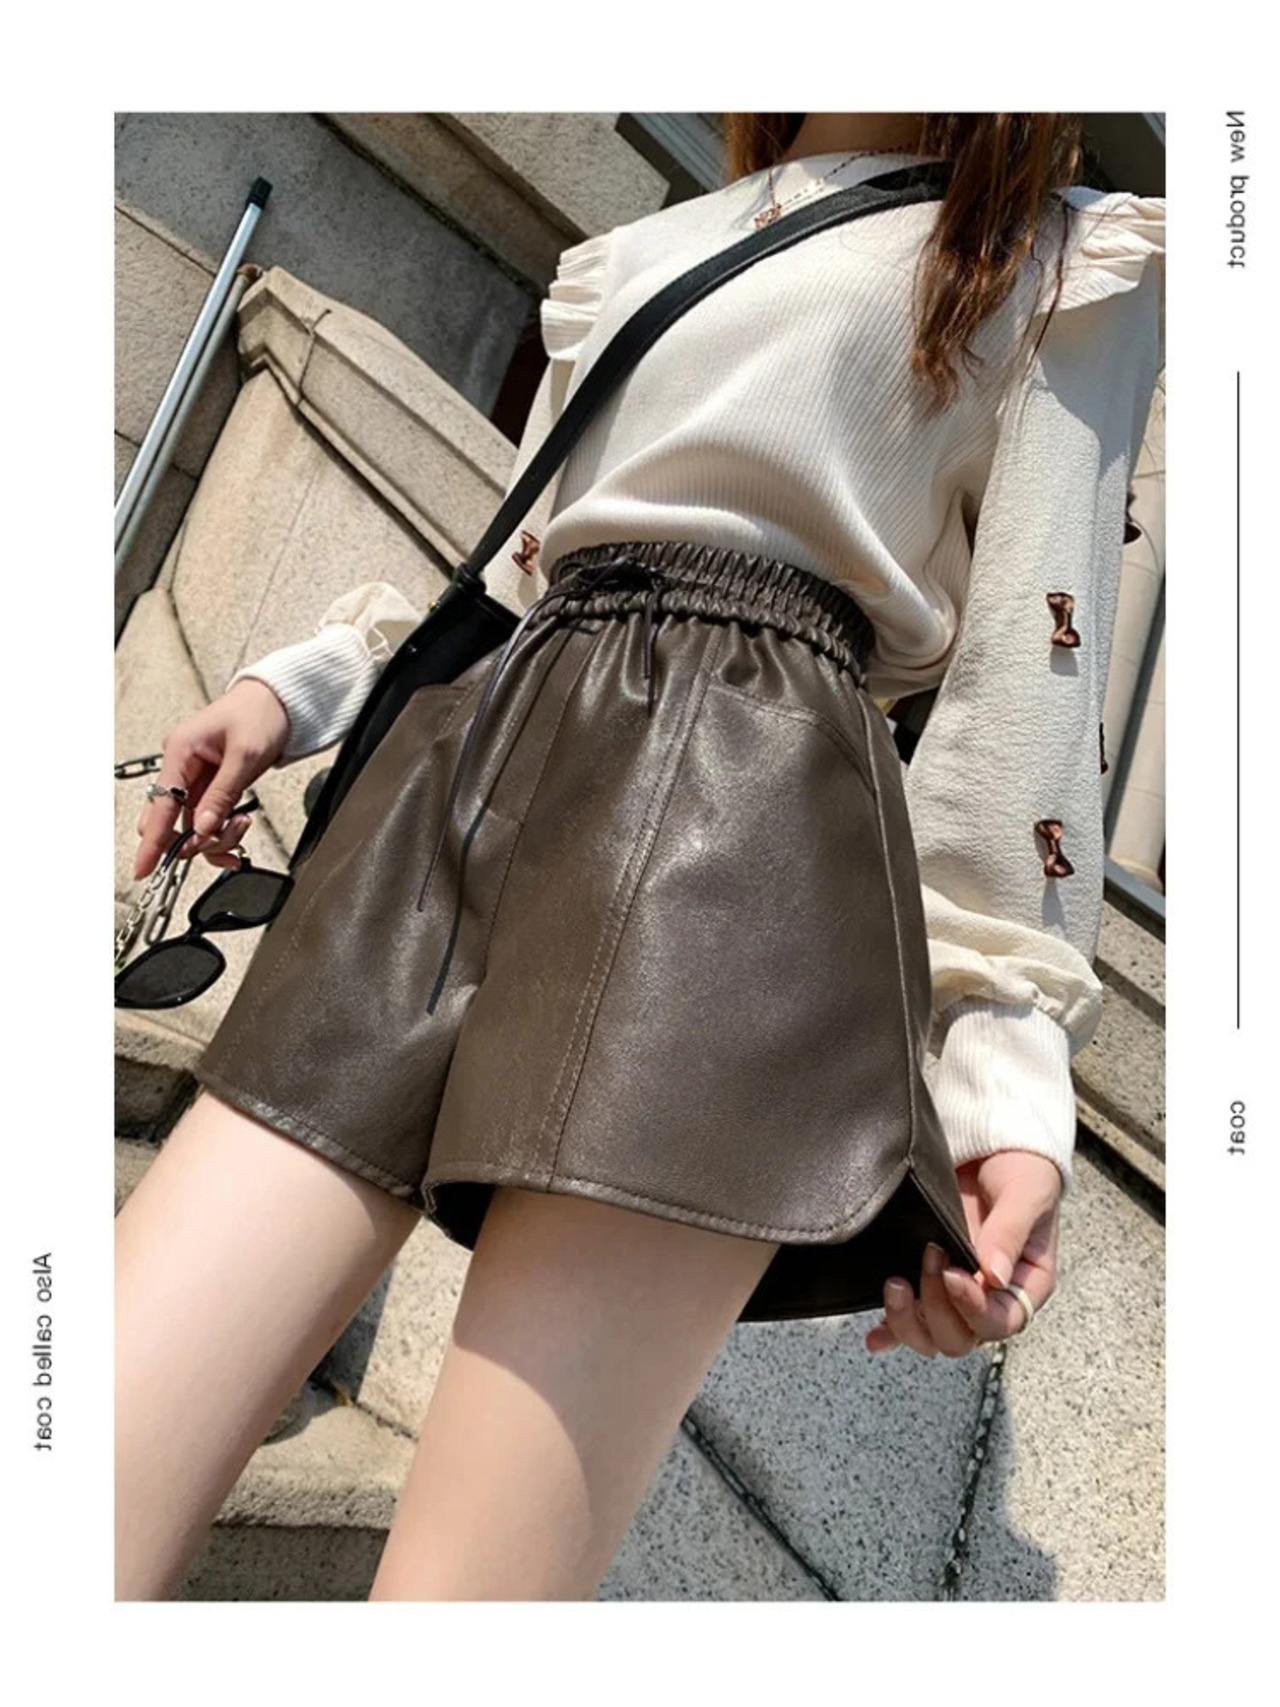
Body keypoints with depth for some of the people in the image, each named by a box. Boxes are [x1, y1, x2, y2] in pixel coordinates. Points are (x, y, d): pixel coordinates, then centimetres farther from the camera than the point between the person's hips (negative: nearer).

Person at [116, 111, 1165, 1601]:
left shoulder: (1066, 268, 19)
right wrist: (302, 678, 18)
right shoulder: (634, 253, 33)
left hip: (737, 803, -4)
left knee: (471, 1562, -12)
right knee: (106, 1463, -5)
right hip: (469, 762, 6)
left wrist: (1007, 1067, -5)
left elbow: (1030, 660, 5)